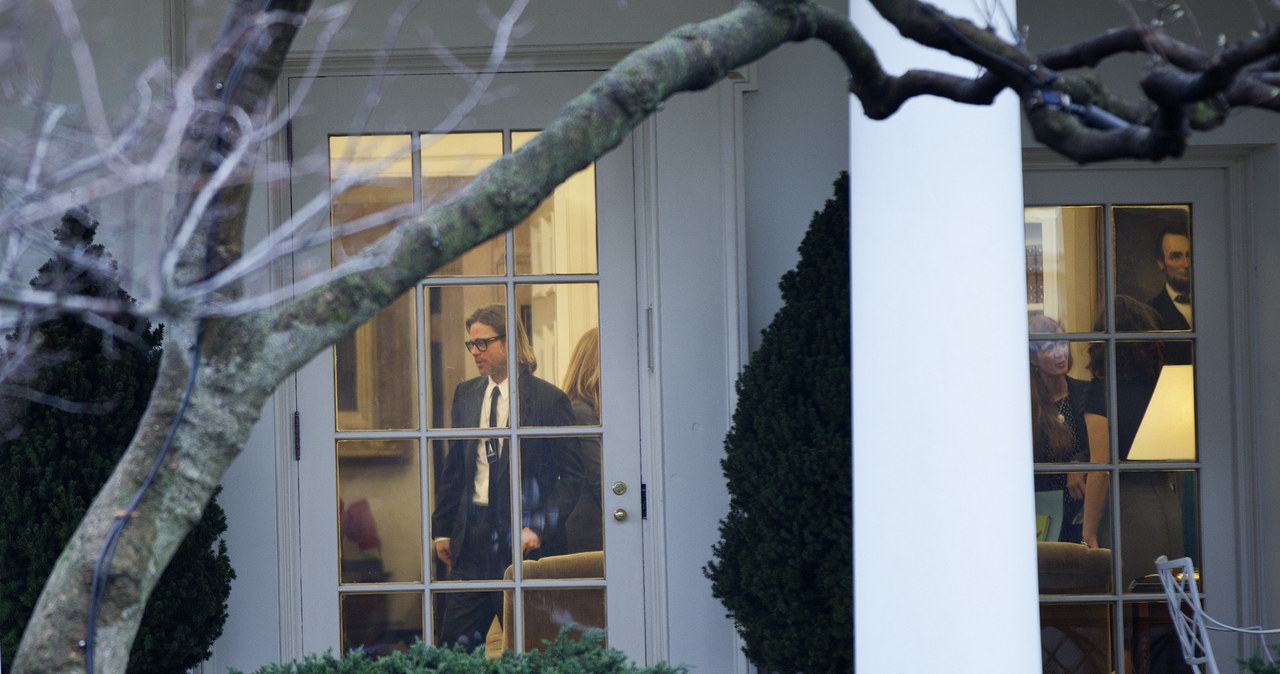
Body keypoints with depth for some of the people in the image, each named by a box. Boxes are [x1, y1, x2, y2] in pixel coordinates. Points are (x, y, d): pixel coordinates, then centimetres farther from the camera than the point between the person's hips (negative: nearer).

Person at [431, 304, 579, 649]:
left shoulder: (548, 399, -5)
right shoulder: (465, 395, 11)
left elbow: (572, 475, -4)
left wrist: (540, 527, -12)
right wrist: (442, 529, 12)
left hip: (525, 534, -4)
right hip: (472, 536, 5)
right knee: (455, 641, 1)